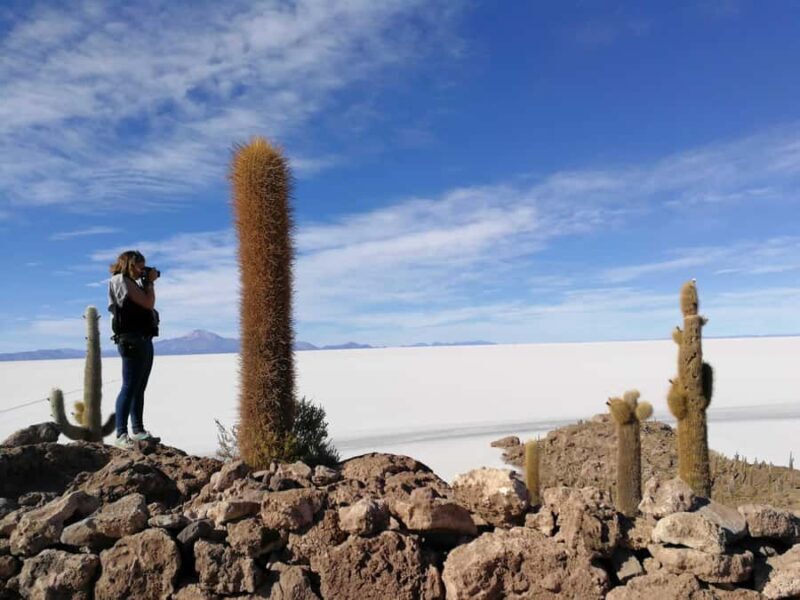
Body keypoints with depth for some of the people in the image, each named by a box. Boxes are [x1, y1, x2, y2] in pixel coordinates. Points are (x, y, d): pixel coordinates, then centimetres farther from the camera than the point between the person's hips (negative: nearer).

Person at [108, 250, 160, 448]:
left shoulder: (133, 283, 21)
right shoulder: (121, 280, -7)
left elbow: (147, 305, 22)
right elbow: (148, 303, -14)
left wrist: (147, 283, 19)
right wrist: (150, 282, 0)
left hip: (144, 340, 10)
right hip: (132, 340, -10)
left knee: (139, 387, 12)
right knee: (130, 387, -12)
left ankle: (137, 430, 18)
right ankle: (121, 435, -11)